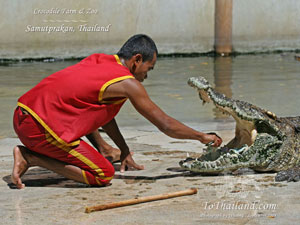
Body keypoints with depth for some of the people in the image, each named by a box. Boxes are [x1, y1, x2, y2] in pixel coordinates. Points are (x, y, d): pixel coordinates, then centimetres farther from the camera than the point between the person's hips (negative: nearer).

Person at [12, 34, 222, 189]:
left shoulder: (98, 60, 16)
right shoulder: (128, 83, -8)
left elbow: (103, 111, 27)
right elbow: (166, 125, -2)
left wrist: (124, 150, 26)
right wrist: (203, 136, 12)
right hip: (40, 126, -11)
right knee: (104, 175, -7)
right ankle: (30, 157, -9)